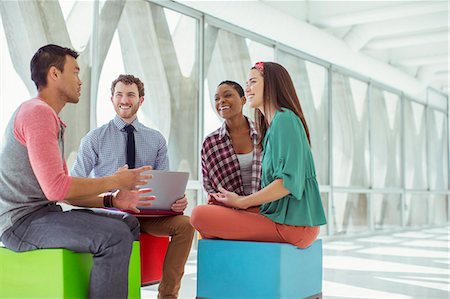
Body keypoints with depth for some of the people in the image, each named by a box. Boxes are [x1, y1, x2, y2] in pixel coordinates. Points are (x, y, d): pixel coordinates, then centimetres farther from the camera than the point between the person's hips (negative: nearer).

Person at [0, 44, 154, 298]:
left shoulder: (50, 117, 20)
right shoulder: (38, 111, -13)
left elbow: (66, 190, 17)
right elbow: (56, 188, -23)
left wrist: (111, 200, 3)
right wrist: (115, 181, -12)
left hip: (41, 214, 10)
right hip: (22, 221, -10)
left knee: (129, 223, 9)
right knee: (116, 236, -25)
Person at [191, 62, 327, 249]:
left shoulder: (285, 118, -11)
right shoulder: (273, 124, 19)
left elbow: (289, 181, -20)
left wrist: (241, 202, -13)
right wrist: (239, 200, 5)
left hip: (291, 223, -10)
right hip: (279, 215, 10)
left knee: (200, 215, -20)